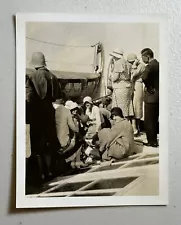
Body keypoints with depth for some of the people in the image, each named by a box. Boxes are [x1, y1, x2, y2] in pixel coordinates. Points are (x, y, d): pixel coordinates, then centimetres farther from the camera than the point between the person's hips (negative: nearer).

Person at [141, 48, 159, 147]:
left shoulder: (150, 66, -17)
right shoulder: (158, 64, 12)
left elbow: (144, 78, -34)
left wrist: (148, 87, -19)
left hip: (151, 97, -9)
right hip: (158, 95, 9)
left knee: (149, 121, 0)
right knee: (154, 120, 17)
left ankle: (152, 141, 6)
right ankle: (154, 140, 26)